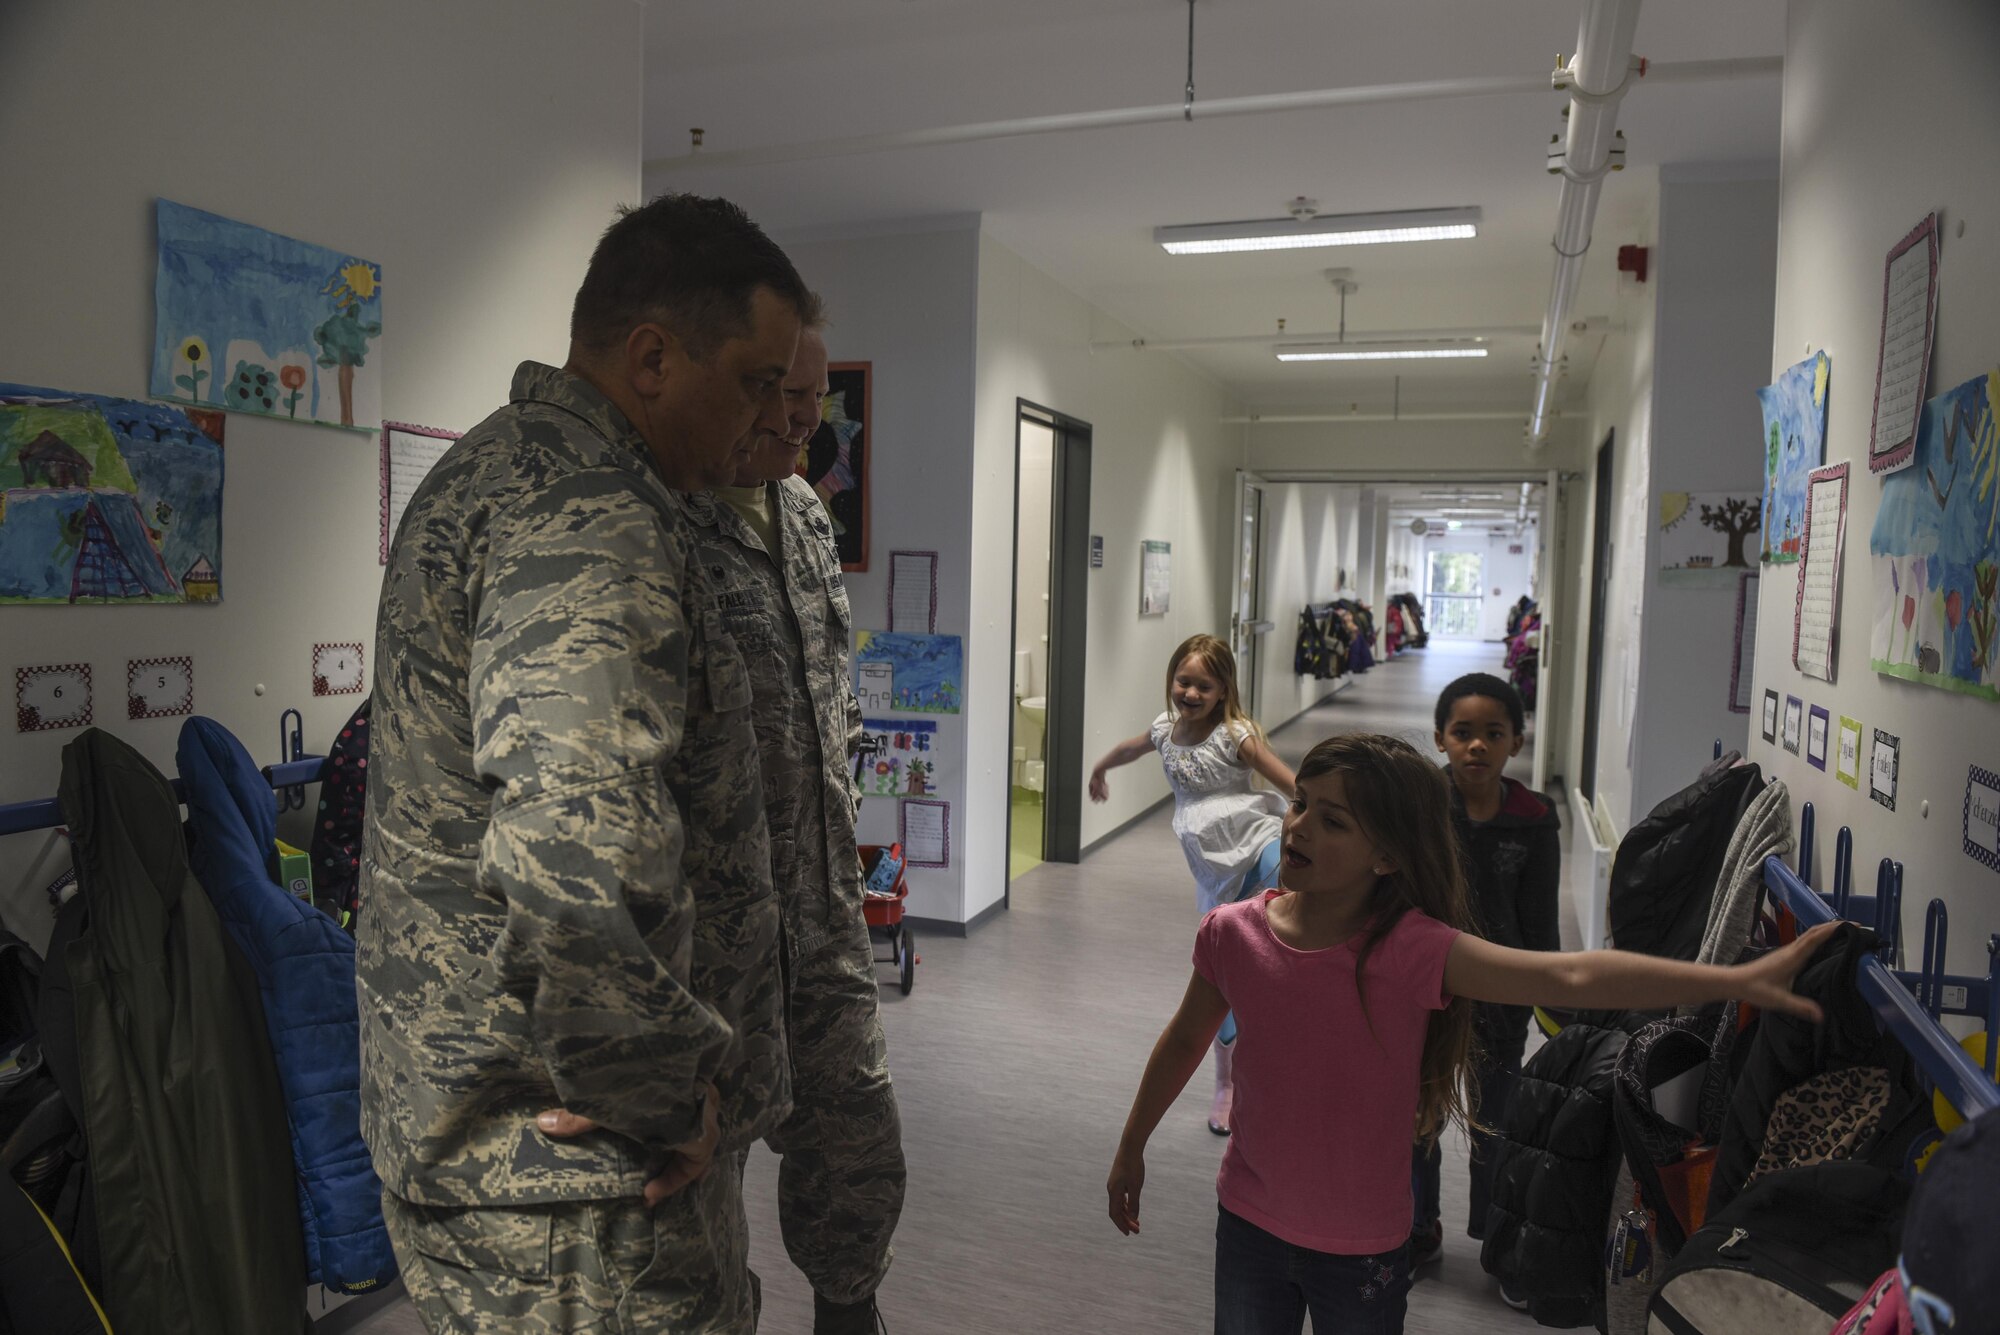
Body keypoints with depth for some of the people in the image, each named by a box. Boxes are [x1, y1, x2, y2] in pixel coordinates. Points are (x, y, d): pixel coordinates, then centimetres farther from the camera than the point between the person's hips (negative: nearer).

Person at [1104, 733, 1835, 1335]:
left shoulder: (1409, 950, -24)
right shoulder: (1232, 932, -15)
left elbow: (1572, 977, -34)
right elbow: (1185, 1041, 2)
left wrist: (1741, 979, -43)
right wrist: (1131, 1148, 13)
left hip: (1363, 1253, -2)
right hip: (1249, 1226, 2)